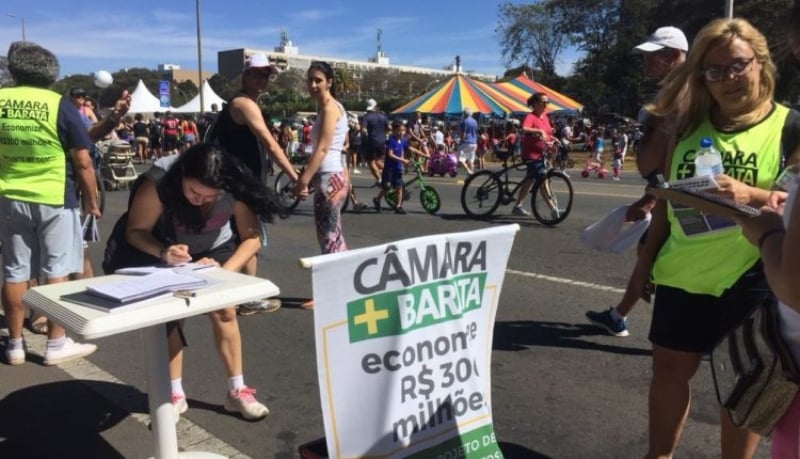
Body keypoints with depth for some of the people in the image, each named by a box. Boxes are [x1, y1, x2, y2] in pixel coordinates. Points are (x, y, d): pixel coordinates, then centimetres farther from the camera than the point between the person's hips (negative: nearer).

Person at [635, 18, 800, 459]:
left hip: (749, 280, -4)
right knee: (669, 368, 13)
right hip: (682, 274, 4)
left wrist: (751, 195, -27)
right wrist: (647, 256, 14)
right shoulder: (689, 126, 7)